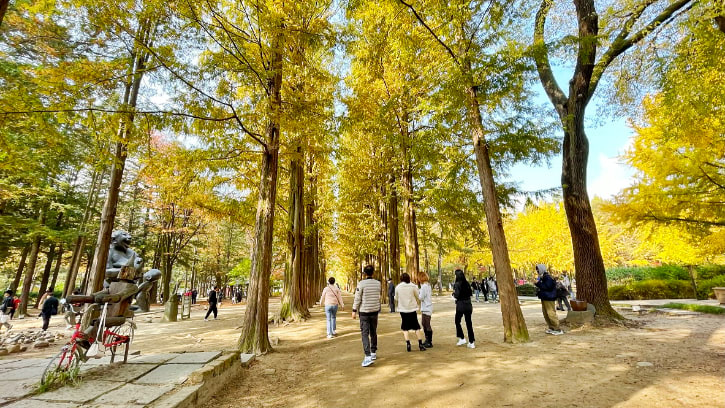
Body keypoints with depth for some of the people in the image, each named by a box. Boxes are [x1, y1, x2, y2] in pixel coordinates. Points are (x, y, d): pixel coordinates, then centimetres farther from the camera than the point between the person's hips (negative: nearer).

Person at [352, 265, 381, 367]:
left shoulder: (361, 283, -14)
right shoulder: (378, 283, -2)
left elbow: (357, 298, -12)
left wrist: (354, 311, -4)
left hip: (364, 312, -4)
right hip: (375, 311, 4)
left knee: (365, 334, -2)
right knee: (373, 332, 18)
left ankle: (368, 356, -11)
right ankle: (374, 352, 30)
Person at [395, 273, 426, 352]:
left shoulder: (397, 287, -1)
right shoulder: (413, 286, -4)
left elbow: (396, 299, 9)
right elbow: (418, 298, 4)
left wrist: (397, 306, 27)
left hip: (403, 310, 1)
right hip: (412, 309, 0)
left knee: (405, 328, 10)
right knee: (417, 327, 10)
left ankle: (408, 344, 1)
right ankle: (420, 344, 8)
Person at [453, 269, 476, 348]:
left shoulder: (457, 284, -13)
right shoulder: (467, 283, 4)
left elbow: (456, 295, -17)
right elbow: (470, 293, 10)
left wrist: (453, 293, 2)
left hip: (460, 305, -5)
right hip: (468, 305, 5)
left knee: (457, 322, 13)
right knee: (469, 323, 10)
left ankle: (462, 339, 12)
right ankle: (471, 342, 10)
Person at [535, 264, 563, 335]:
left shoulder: (548, 278, -16)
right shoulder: (542, 277, 13)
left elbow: (547, 287, -23)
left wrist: (538, 284, -19)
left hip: (549, 298, -10)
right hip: (544, 298, 10)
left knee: (551, 313, -8)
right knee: (545, 313, 13)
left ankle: (557, 329, 0)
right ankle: (551, 328, 22)